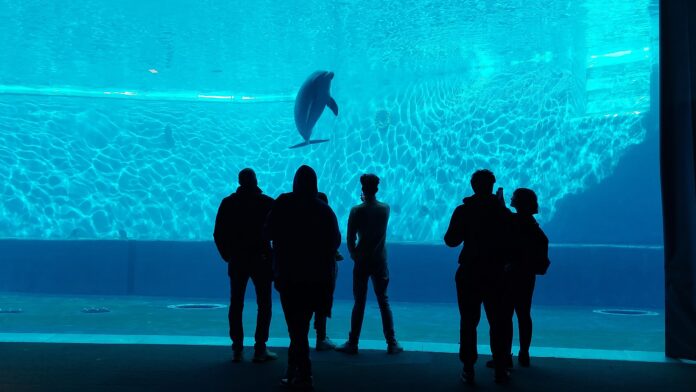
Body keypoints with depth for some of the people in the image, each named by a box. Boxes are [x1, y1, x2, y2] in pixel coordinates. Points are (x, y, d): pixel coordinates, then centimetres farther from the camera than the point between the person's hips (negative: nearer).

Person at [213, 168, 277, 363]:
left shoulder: (228, 203, 3)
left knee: (236, 305, 8)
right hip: (261, 259, -3)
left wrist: (227, 255, 11)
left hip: (237, 261, 3)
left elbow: (218, 234, 2)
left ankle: (237, 349, 9)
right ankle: (260, 349, 1)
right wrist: (274, 255, 5)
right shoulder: (267, 202, -4)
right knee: (264, 305, 4)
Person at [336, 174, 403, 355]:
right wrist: (366, 202, 29)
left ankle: (353, 343, 11)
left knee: (359, 303, 6)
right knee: (384, 302, 8)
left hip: (361, 262, -2)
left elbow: (350, 238, -10)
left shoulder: (356, 211, -10)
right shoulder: (385, 209, -2)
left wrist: (354, 254, 5)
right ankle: (392, 343, 10)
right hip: (380, 262, 2)